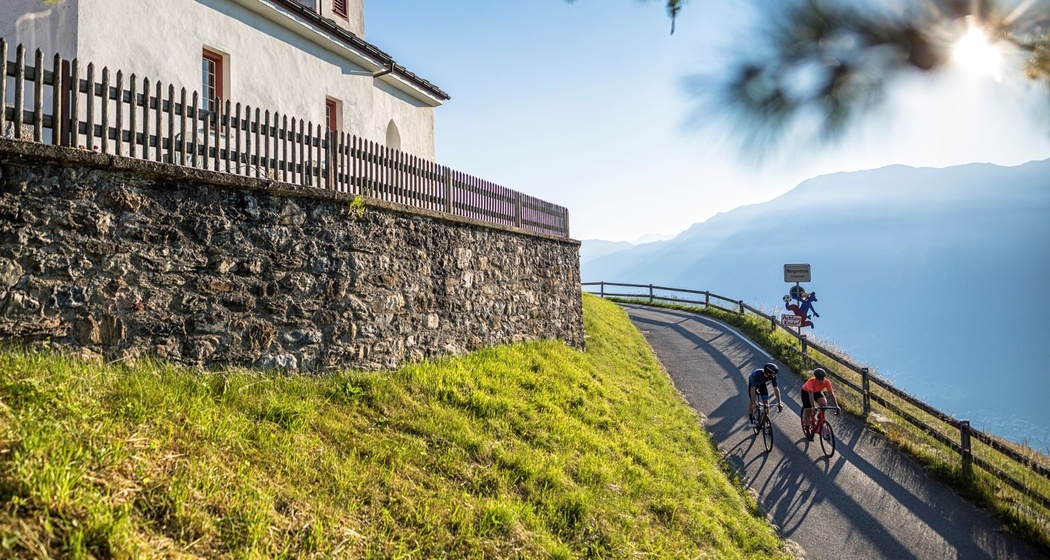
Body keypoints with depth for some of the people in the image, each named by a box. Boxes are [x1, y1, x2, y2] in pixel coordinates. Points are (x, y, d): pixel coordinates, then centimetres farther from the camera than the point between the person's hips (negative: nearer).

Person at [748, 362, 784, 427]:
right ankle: (750, 419, 9)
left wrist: (779, 403, -28)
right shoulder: (757, 374, -45)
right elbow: (753, 388, -40)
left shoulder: (773, 376, -33)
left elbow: (776, 389, -25)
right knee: (751, 401, -7)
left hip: (762, 383, 3)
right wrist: (754, 402, -42)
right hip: (752, 383, -3)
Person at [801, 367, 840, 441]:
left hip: (817, 392, 3)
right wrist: (813, 407, -56)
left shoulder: (827, 382, -31)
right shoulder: (811, 381, -40)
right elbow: (810, 395, -46)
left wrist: (836, 406, -42)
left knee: (824, 404, -26)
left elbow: (831, 394, -32)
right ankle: (807, 431, 8)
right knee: (808, 411, -7)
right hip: (806, 392, -3)